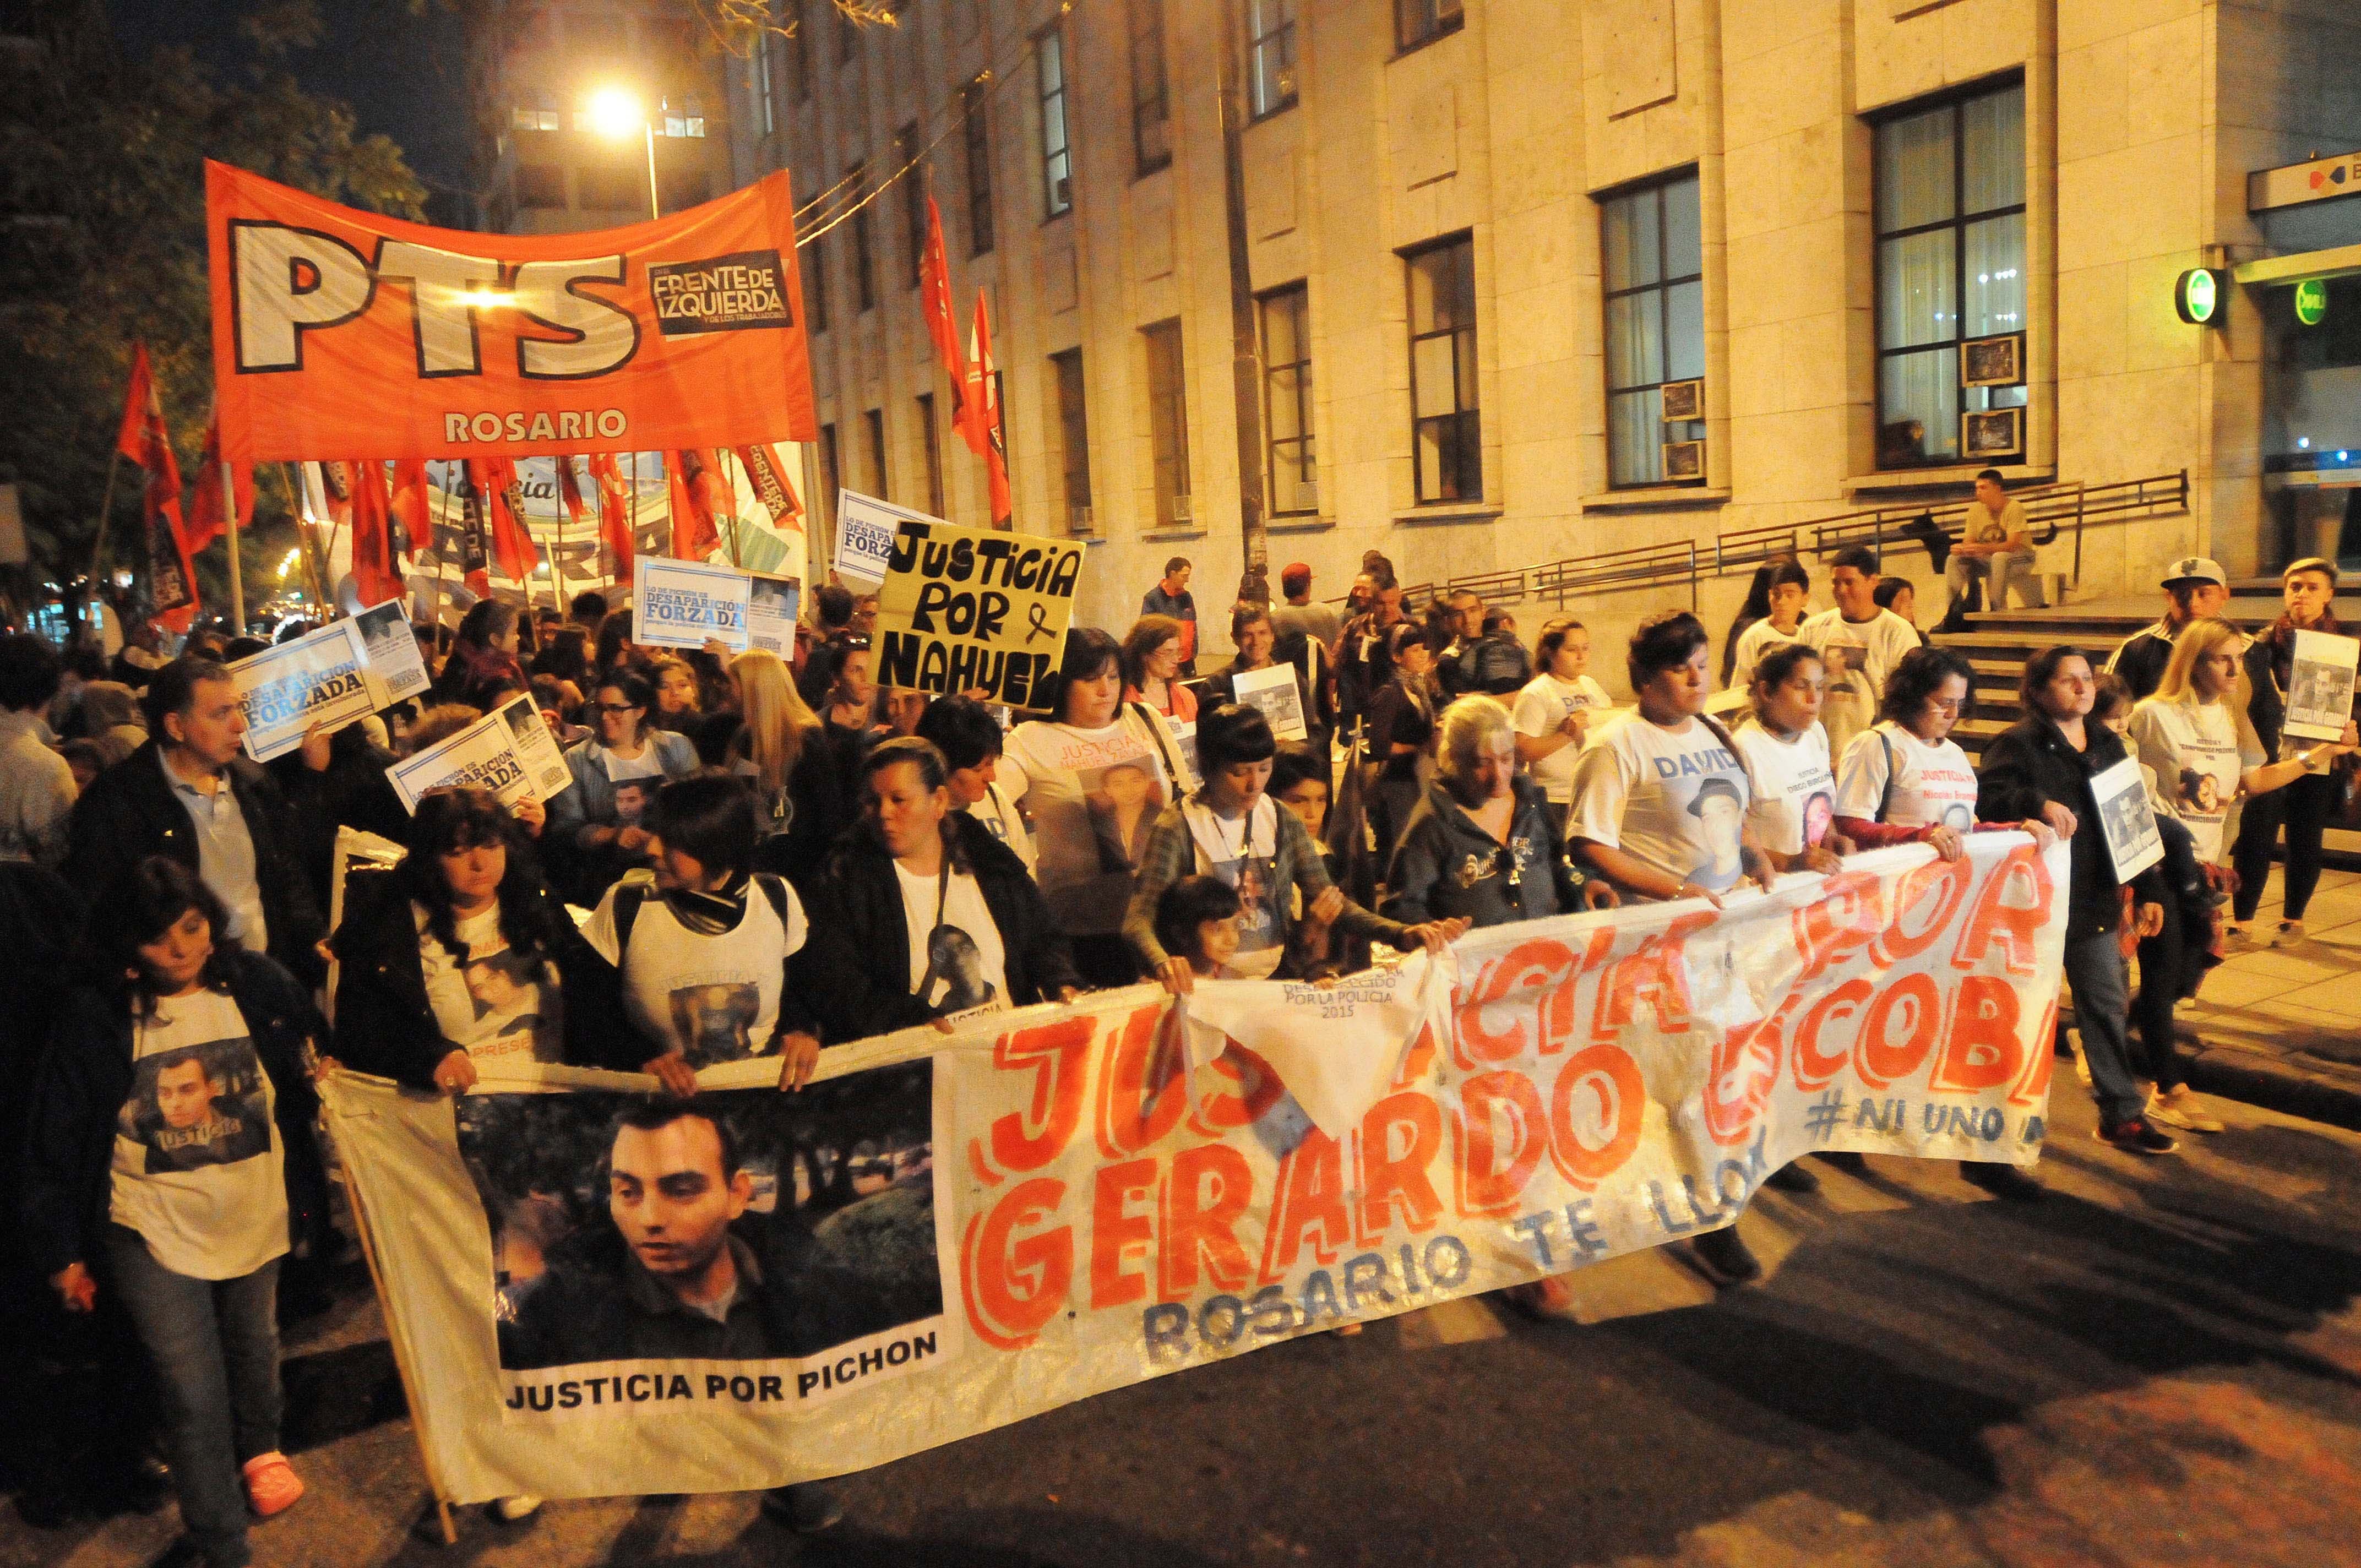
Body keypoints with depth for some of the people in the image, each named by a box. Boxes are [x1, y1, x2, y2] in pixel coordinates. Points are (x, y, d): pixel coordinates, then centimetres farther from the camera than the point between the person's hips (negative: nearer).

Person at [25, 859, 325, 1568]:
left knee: (255, 1352, 25)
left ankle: (261, 1449, 55)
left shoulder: (257, 985, -9)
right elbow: (57, 1142, -7)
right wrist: (61, 1249, -4)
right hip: (157, 1234, -3)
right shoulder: (94, 1017, -14)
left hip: (257, 1219, 3)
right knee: (195, 1400, -2)